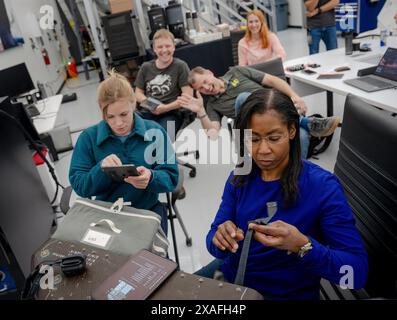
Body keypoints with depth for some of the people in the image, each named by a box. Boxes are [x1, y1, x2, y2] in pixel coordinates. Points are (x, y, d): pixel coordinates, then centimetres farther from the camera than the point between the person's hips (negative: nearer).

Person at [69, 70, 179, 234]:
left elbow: (171, 178, -5)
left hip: (148, 210, 0)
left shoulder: (155, 132, -4)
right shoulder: (88, 137, -2)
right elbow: (78, 185, -3)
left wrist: (151, 178, -27)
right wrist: (101, 169, -22)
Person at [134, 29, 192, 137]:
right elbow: (138, 93, 18)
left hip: (171, 113, -3)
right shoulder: (146, 67, 16)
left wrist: (166, 108, -13)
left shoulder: (180, 66, 2)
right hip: (147, 112, 4)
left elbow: (188, 95, -4)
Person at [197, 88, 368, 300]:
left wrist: (302, 245, -37)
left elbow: (358, 271, -20)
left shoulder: (323, 186, -18)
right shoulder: (239, 179, -4)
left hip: (286, 294, -3)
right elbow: (214, 237, -5)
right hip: (230, 277, 4)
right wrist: (221, 240, -28)